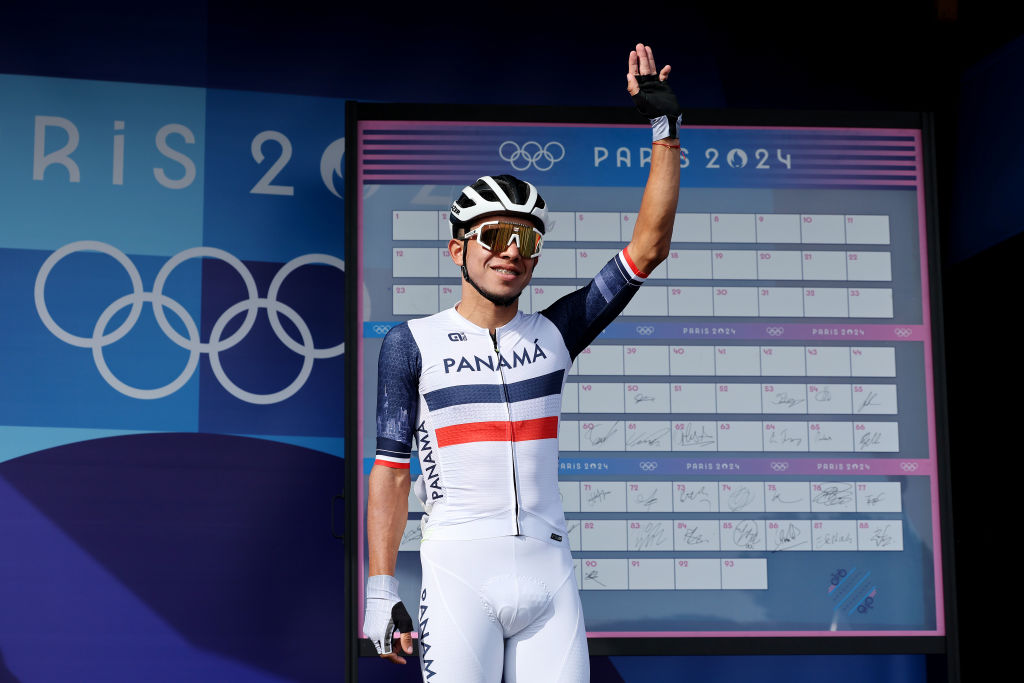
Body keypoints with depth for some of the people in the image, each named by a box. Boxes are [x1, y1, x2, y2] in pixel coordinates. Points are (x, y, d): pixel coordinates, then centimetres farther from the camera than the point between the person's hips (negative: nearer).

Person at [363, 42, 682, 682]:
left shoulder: (552, 335, 10)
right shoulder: (412, 343, 4)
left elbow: (648, 247, 6)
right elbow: (391, 470, 2)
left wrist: (666, 129, 2)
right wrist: (382, 590, -4)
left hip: (548, 572, 3)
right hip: (459, 574, -3)